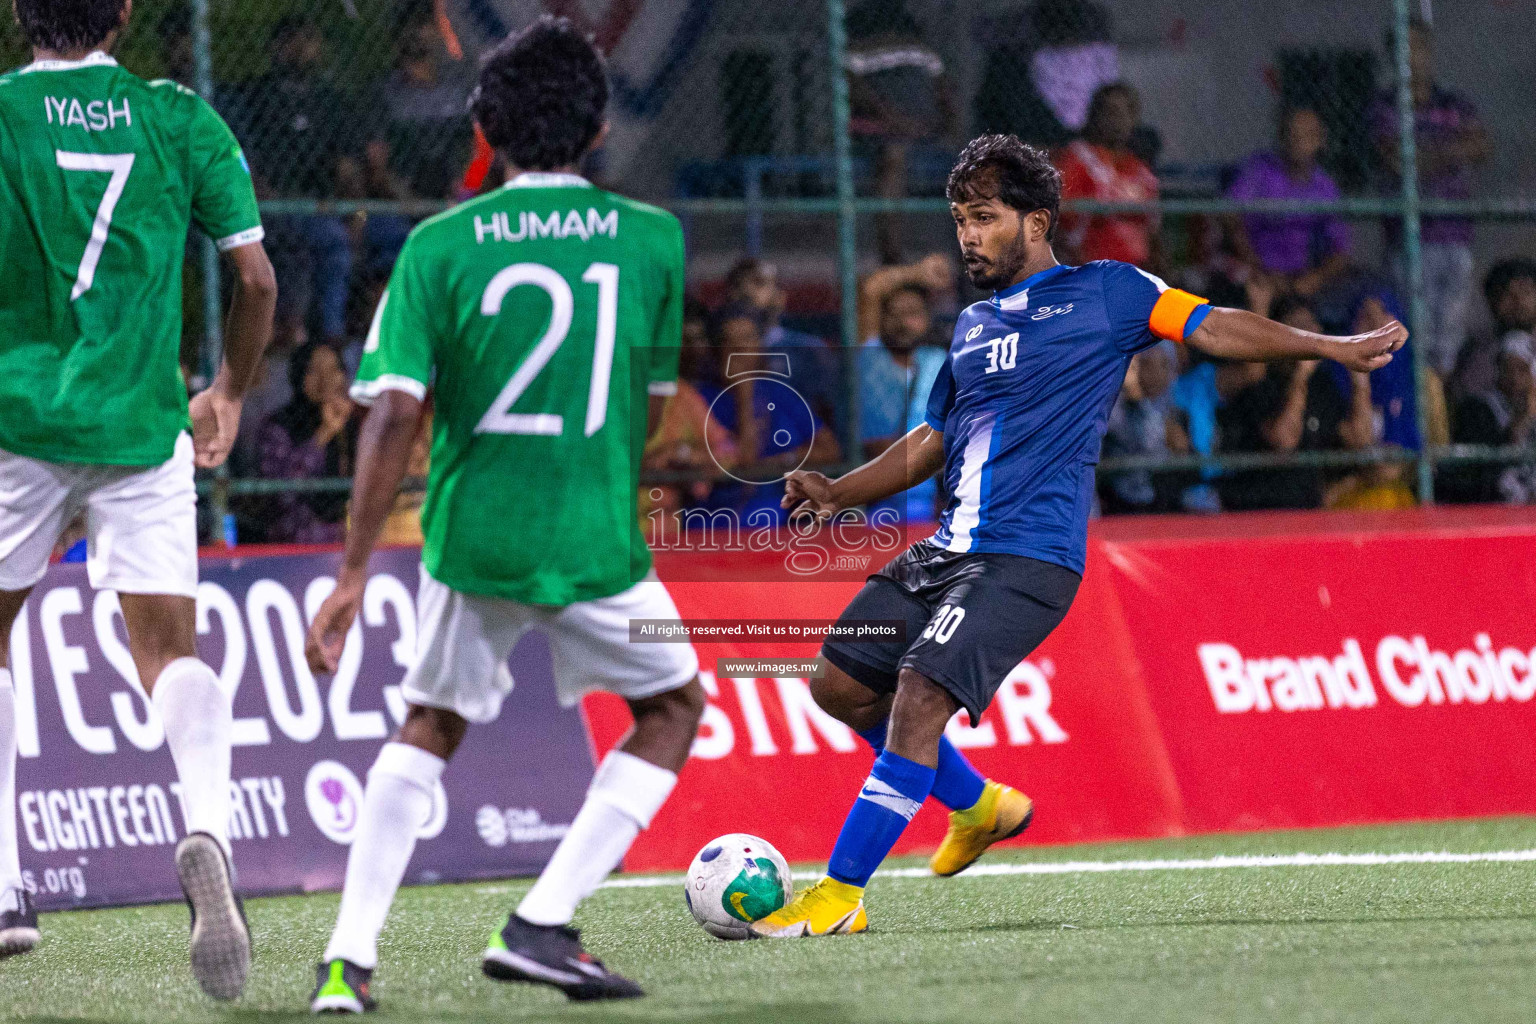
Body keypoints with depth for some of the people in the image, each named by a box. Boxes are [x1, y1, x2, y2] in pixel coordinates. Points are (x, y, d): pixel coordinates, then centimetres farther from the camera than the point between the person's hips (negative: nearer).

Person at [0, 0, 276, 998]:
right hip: (145, 428, 1)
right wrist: (230, 393, 20)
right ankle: (208, 829, -29)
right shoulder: (182, 119, 2)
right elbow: (255, 279, 4)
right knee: (172, 647, 1)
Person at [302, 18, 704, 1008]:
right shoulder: (652, 237, -1)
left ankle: (350, 956, 11)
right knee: (672, 707, 19)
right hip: (594, 540, -2)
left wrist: (355, 573, -9)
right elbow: (649, 406, 10)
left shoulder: (440, 246, -3)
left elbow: (395, 413, -10)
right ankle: (543, 922, 5)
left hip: (470, 538, 2)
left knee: (430, 726, 22)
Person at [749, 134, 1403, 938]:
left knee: (920, 694, -21)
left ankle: (839, 895, -17)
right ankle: (981, 806, 26)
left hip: (1028, 559, -8)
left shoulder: (1104, 292, 2)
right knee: (841, 683, 7)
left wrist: (1334, 348, -12)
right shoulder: (973, 326, 21)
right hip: (949, 549, 8)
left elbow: (1209, 327, -2)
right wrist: (836, 493, 15)